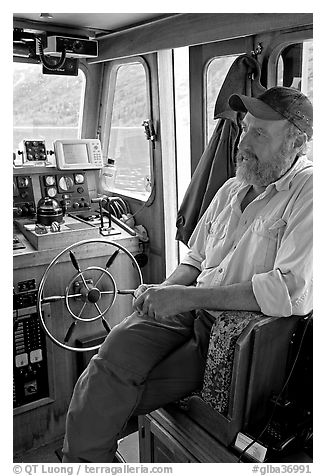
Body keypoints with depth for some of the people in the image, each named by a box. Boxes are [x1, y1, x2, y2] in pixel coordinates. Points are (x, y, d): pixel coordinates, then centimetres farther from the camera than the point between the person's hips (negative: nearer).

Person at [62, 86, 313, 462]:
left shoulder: (308, 193, -11)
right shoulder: (231, 188, 14)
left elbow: (294, 291, -24)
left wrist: (188, 296, -21)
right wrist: (164, 291, -1)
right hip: (189, 312, 6)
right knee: (116, 350, -19)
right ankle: (82, 461, -1)